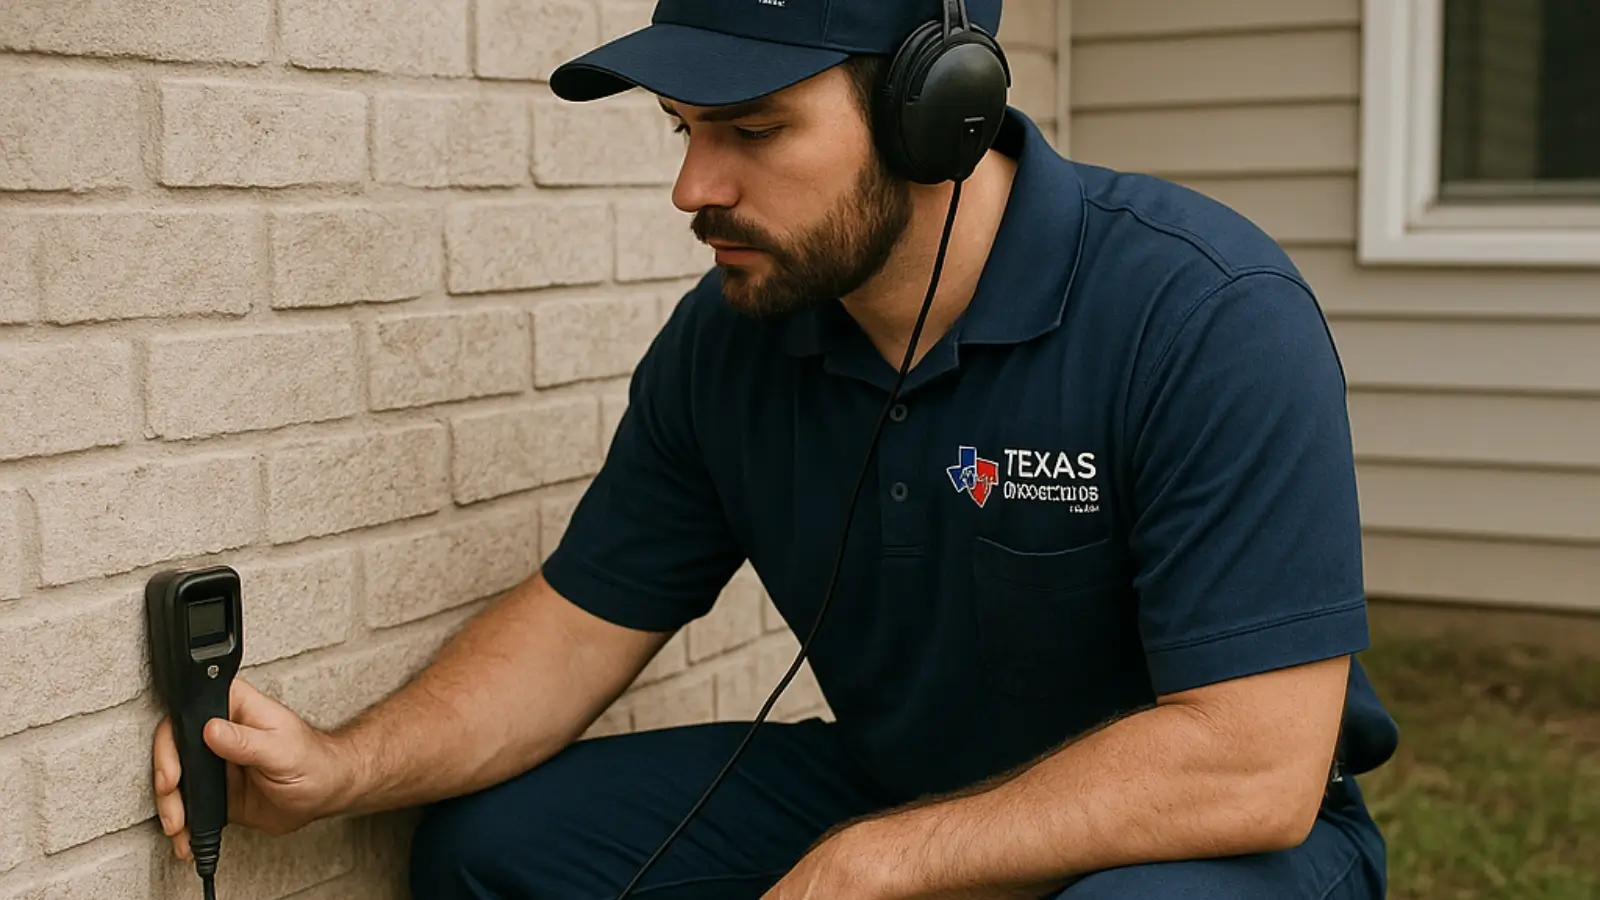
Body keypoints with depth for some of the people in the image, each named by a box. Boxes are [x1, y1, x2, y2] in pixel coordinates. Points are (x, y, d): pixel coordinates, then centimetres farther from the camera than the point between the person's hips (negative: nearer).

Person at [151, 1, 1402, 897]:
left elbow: (1252, 766, -29)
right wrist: (342, 768, -15)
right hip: (892, 797, 5)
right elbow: (585, 616, 2)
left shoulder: (1212, 319, -26)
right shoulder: (726, 338, -6)